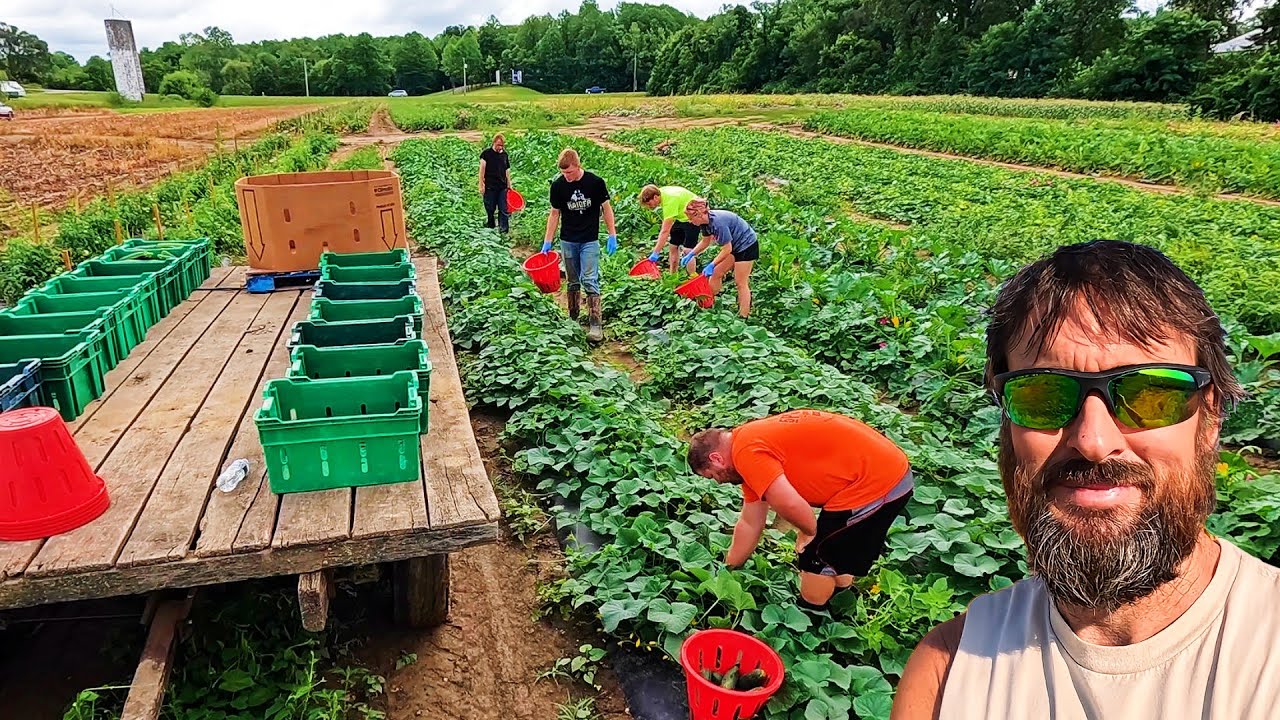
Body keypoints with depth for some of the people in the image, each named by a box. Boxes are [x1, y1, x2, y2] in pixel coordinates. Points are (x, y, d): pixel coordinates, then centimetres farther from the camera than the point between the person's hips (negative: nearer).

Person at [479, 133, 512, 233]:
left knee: (503, 209, -3)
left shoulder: (504, 154, 10)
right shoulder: (487, 153, -3)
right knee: (490, 208, 6)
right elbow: (482, 169, -4)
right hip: (489, 186, -3)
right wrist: (481, 184, -9)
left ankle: (503, 227, -2)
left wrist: (509, 185, 13)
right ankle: (490, 223, 24)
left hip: (502, 186, 3)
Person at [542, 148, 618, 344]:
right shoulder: (558, 185, -3)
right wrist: (548, 242, 2)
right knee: (573, 282, 12)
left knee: (590, 281, -10)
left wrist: (612, 235, -4)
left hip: (590, 241, -3)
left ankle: (596, 325, -9)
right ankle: (573, 319, 24)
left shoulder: (595, 182, -10)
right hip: (568, 241, 3)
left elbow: (606, 208, 0)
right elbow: (555, 213, 5)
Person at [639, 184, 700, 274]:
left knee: (687, 250, -16)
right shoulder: (660, 192, -10)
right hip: (680, 217, 9)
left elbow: (665, 231, -37)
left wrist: (655, 253, -35)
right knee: (673, 247, 8)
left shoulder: (670, 201, -35)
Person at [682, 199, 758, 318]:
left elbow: (727, 249, -26)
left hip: (747, 245, -9)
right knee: (716, 274, 10)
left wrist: (712, 265, -23)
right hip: (734, 246, 9)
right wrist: (691, 254, 1)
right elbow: (705, 241, 10)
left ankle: (744, 316, 4)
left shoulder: (718, 222, -32)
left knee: (740, 283, -4)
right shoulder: (706, 221, -6)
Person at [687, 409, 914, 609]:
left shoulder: (746, 452, -16)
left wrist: (809, 532, -6)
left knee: (816, 561, 8)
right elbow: (749, 524, 23)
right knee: (837, 557, 29)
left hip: (873, 485, -10)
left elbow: (789, 504, -29)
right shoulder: (754, 443, 15)